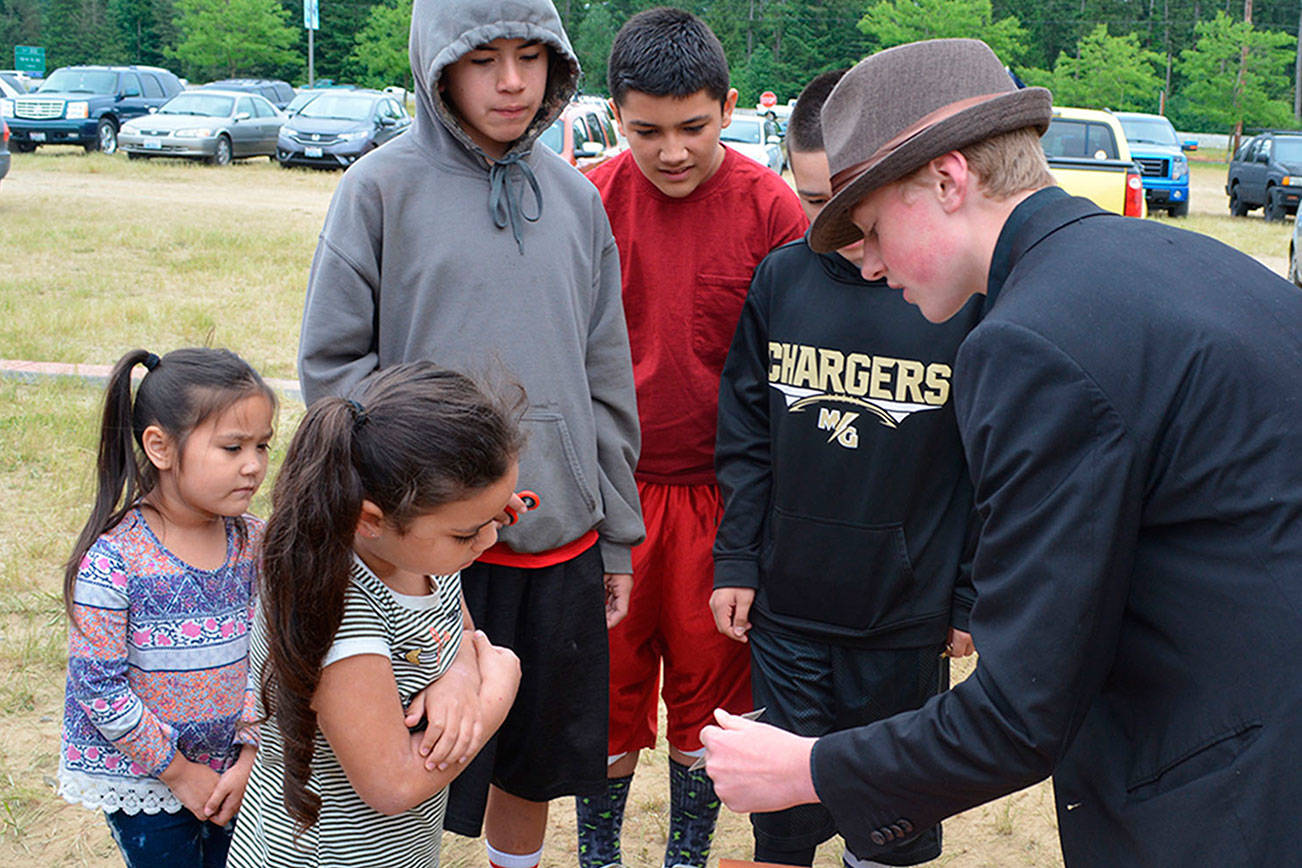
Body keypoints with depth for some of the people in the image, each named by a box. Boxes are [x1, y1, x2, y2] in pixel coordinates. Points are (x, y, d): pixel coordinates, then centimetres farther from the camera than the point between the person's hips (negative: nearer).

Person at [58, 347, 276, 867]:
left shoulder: (254, 543, -6)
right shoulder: (112, 559, -22)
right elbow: (98, 687, -18)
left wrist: (249, 757, -6)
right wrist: (178, 771, -13)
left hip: (231, 771, 4)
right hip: (141, 782, -4)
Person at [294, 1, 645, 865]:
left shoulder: (575, 197, 8)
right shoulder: (384, 187, -5)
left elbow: (607, 380, 11)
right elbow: (332, 361, -5)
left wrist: (617, 537, 12)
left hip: (562, 537, 4)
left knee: (538, 758, 17)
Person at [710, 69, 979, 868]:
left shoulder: (971, 290, -12)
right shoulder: (781, 278, -3)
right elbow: (745, 436, 6)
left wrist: (971, 598, -3)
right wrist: (736, 561, 4)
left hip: (908, 622, -2)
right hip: (787, 608, 2)